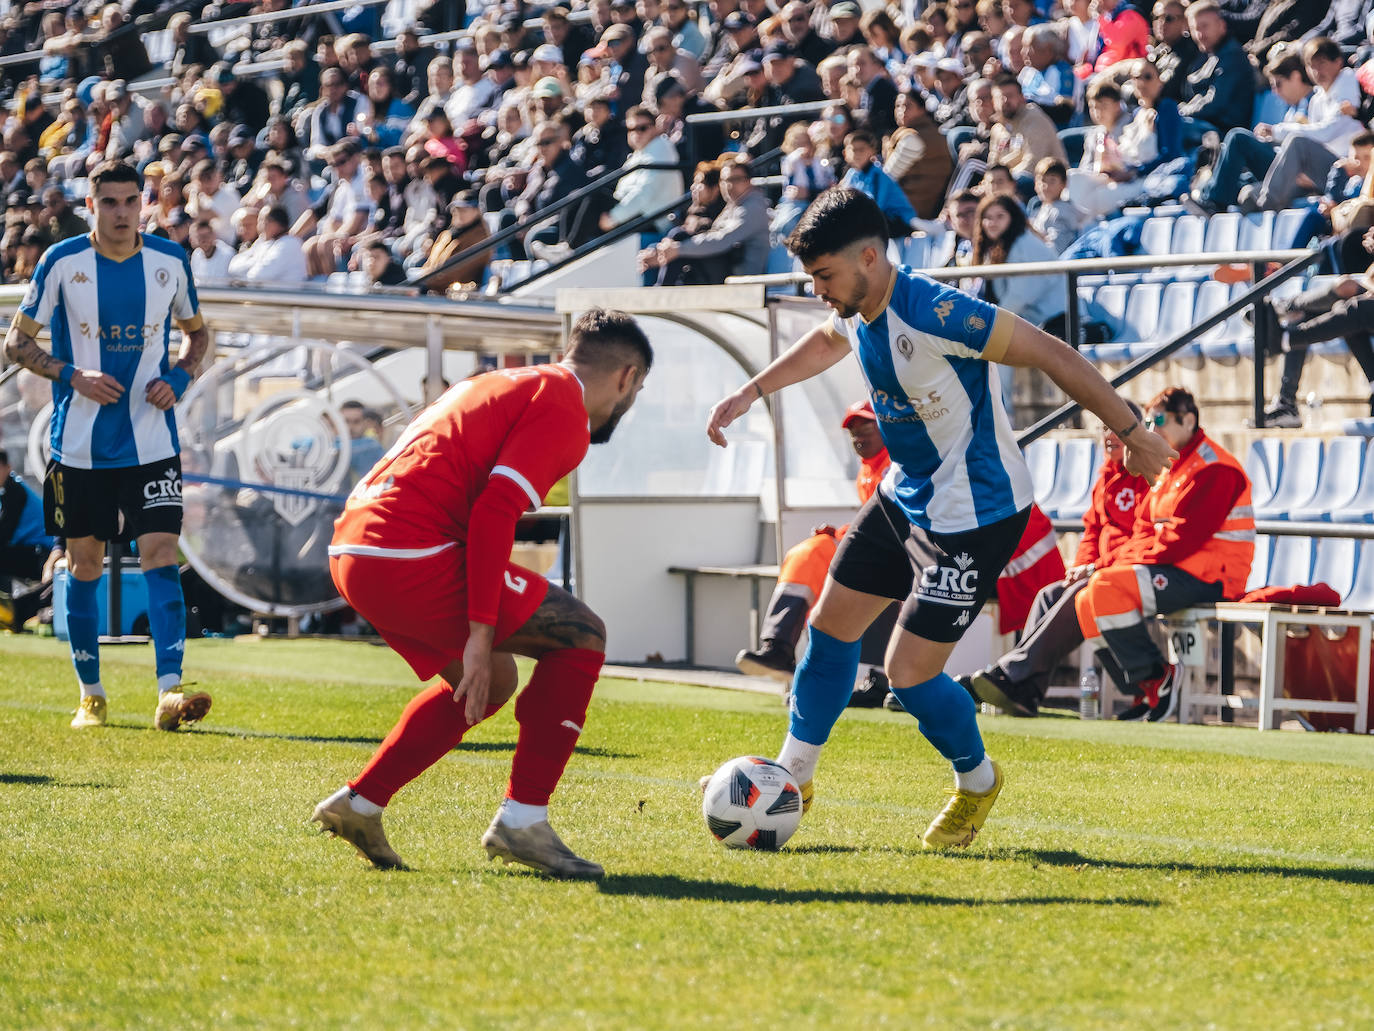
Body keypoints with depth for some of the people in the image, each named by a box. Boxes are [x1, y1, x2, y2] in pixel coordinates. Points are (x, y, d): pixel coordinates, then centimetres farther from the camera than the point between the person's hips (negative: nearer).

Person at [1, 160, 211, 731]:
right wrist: (72, 376, -13)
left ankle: (169, 693, -19)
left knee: (161, 555, -13)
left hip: (151, 443, 0)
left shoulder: (171, 261, 1)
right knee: (84, 563, 6)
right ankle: (90, 695, 19)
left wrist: (178, 379, -2)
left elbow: (197, 331, 17)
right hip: (80, 443, 0)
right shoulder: (62, 262, -4)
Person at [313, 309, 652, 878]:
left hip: (350, 550, 10)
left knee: (492, 681, 25)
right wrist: (481, 633, -17)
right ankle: (522, 821, -2)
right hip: (410, 556, -10)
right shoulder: (563, 408, -4)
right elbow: (495, 510, -16)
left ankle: (359, 804, 23)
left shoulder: (503, 384, 25)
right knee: (582, 635, 0)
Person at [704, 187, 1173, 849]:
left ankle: (977, 782, 22)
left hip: (975, 515, -9)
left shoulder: (932, 312, -30)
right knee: (831, 623, 14)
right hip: (906, 496, 9)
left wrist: (1132, 435, -19)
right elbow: (827, 342, 25)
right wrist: (750, 393, 22)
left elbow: (1053, 357, -25)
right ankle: (793, 779, 30)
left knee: (909, 672, -7)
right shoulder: (857, 310, -3)